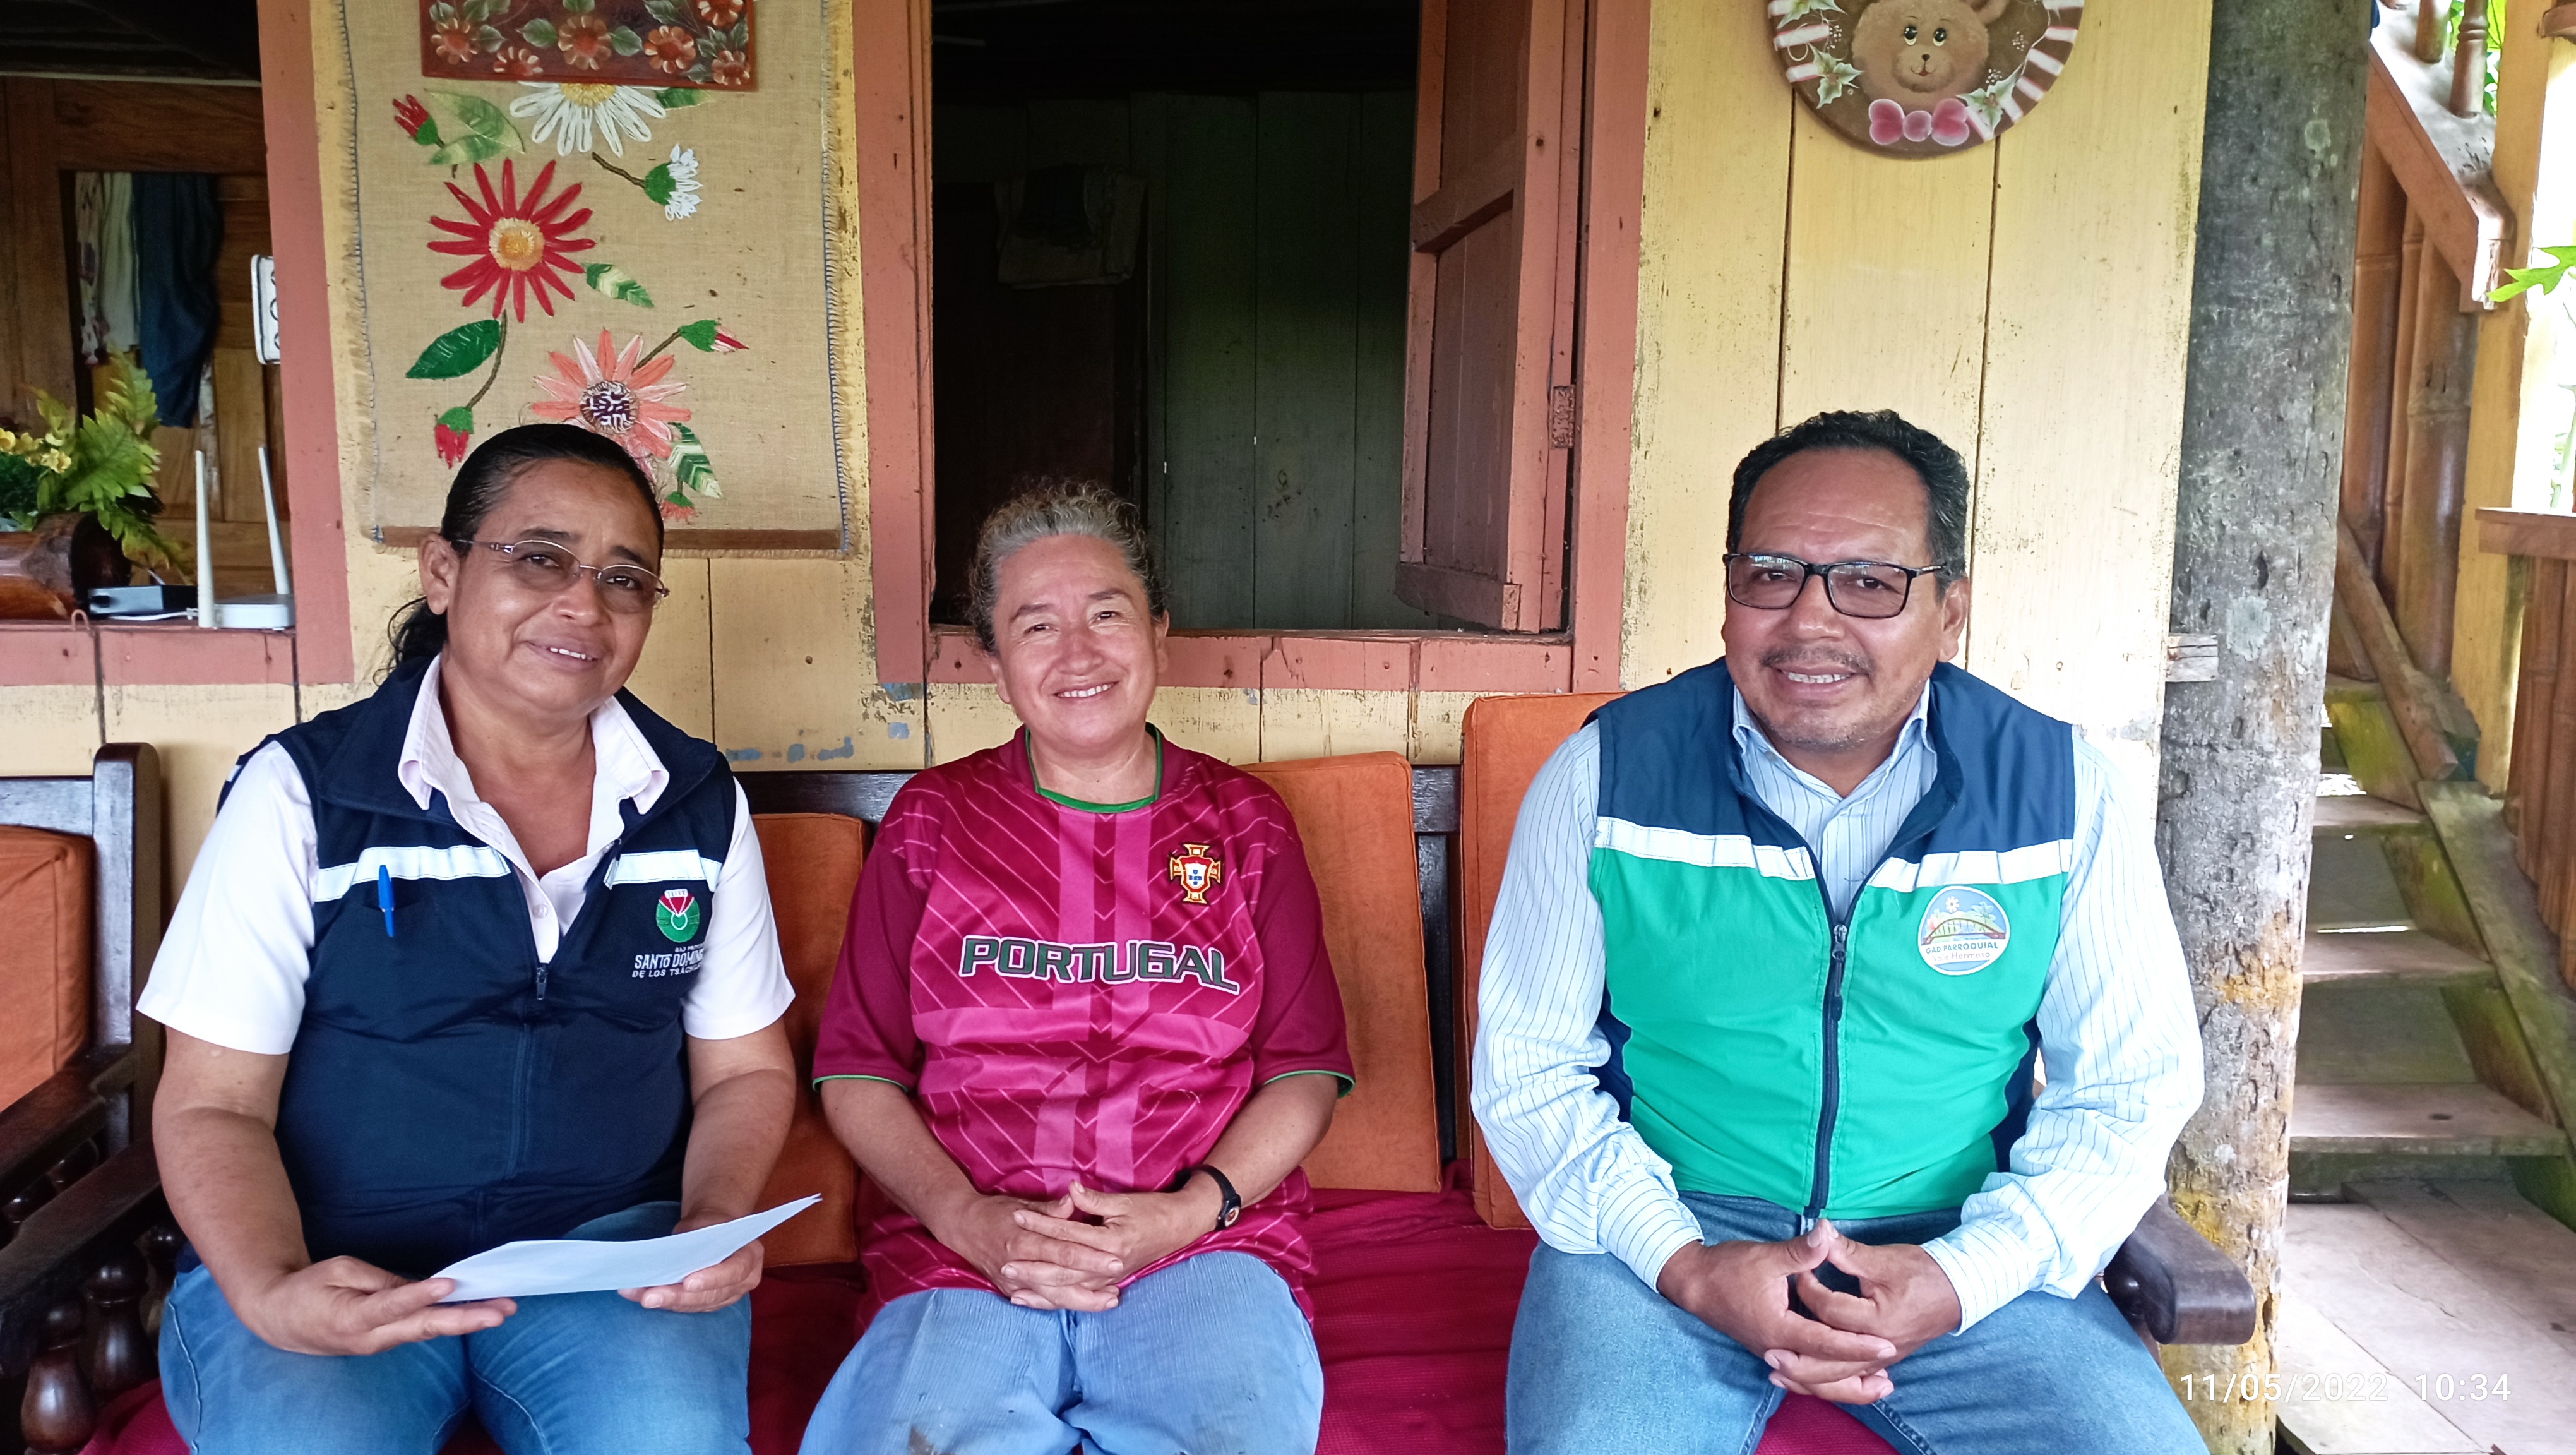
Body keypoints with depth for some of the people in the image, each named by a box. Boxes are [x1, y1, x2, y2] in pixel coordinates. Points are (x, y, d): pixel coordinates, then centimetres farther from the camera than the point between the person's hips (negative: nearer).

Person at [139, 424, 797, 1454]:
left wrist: (715, 1223, -10)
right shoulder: (300, 793, -2)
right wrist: (270, 1293, -21)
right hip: (331, 1265, -1)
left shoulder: (700, 805, 5)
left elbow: (745, 1069, 10)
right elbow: (212, 1105, -2)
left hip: (610, 1248, 1)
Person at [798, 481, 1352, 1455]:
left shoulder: (1247, 824, 12)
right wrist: (968, 1220, -7)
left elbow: (1307, 1072, 9)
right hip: (962, 1258, 0)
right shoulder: (933, 820, 12)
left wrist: (1195, 1210, -8)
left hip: (1205, 1250, 1)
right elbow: (856, 1074, 10)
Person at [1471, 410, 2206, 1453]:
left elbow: (2130, 1086, 4)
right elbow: (1527, 1070, -1)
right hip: (1666, 1233, -1)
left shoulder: (2066, 795, -3)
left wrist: (1964, 1278, -11)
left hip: (1961, 1253, 2)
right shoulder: (1608, 777, -6)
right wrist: (1685, 1266, -15)